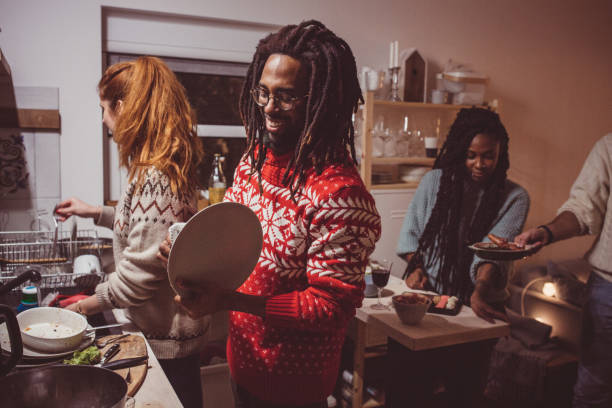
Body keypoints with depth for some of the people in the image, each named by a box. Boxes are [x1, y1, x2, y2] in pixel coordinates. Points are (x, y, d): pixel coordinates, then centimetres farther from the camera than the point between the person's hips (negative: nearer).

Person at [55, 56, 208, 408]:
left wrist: (96, 302, -10)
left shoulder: (154, 178, -27)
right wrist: (97, 213, 18)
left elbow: (141, 269, -25)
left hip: (166, 337, -9)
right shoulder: (171, 164, 4)